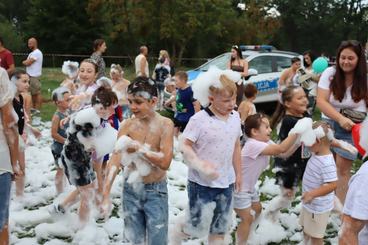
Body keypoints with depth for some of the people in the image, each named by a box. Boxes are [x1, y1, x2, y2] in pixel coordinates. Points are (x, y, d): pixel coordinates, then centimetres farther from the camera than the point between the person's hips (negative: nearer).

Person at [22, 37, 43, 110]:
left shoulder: (37, 53, -14)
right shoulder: (32, 53, 19)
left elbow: (27, 63, -17)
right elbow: (26, 62, 19)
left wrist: (24, 62, 2)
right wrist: (26, 62, -1)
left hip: (34, 76, -10)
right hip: (30, 76, 10)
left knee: (37, 93, -8)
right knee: (32, 93, 14)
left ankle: (37, 109, -6)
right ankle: (33, 108, 21)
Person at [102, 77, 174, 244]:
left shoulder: (165, 124, -12)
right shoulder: (127, 125, -5)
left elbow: (165, 162, -18)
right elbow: (116, 160, -11)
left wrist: (139, 149, -22)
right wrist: (106, 194, -17)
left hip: (155, 191, -3)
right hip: (130, 189, 3)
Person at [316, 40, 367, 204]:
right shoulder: (330, 73, -9)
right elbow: (321, 102, -14)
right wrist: (340, 118, -27)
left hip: (351, 128, -2)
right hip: (329, 123, 2)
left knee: (343, 168, 0)